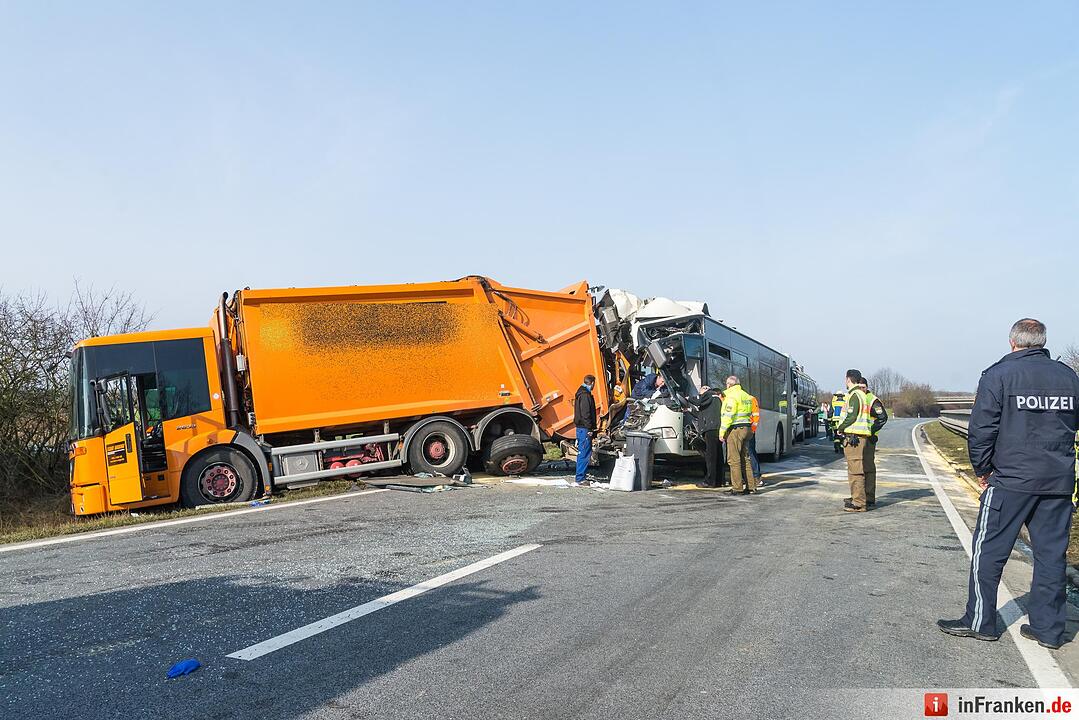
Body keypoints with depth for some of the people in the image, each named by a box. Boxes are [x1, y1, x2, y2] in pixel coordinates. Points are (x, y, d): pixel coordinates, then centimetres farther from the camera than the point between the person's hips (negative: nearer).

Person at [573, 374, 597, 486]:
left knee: (582, 453, 16)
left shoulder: (581, 393, 16)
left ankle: (580, 476, 22)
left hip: (580, 427, 11)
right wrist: (590, 428, -17)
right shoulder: (585, 395, -16)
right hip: (584, 428, -11)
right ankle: (580, 479, -7)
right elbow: (586, 414, -20)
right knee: (584, 454, -8)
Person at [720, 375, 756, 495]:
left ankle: (737, 488, -5)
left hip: (735, 429, -9)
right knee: (745, 459, 12)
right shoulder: (746, 395, 17)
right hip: (746, 428, 9)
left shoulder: (731, 396, -11)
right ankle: (751, 486, 12)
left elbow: (728, 415, -17)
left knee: (734, 459, -5)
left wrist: (722, 432, -13)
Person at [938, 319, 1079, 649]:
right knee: (1052, 553, 11)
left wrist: (983, 470, 3)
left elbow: (981, 430, -9)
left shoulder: (998, 375, -6)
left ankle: (980, 621, 9)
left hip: (1011, 480, -5)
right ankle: (1048, 627, 17)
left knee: (988, 550, 3)